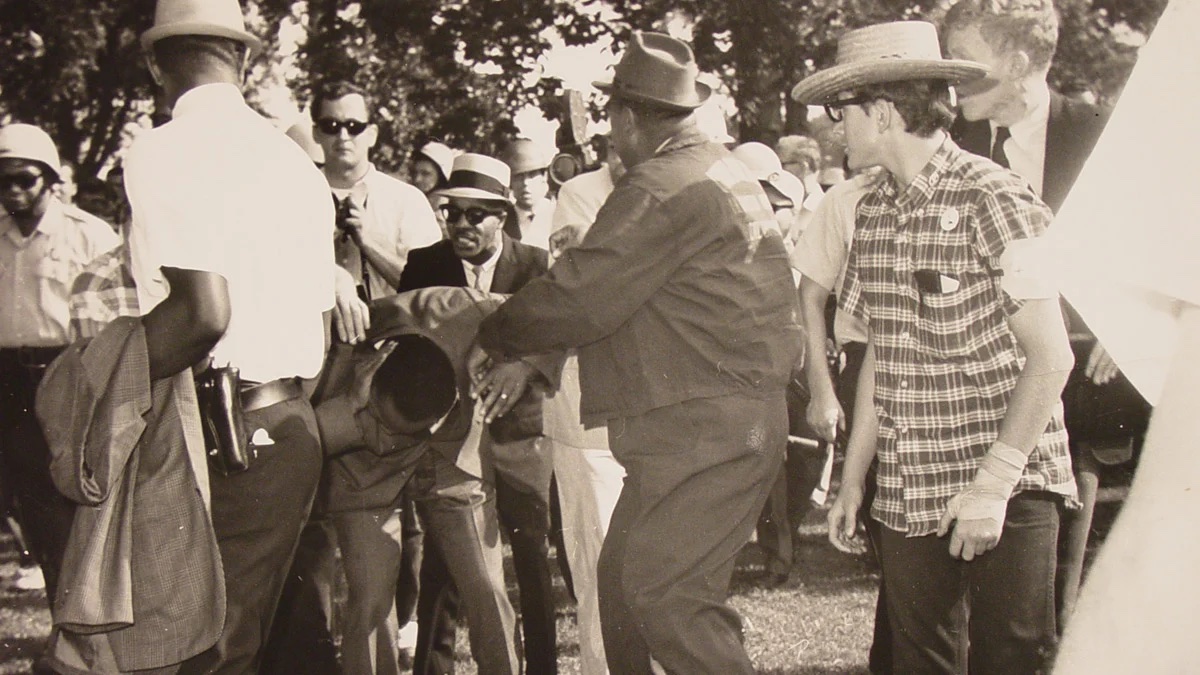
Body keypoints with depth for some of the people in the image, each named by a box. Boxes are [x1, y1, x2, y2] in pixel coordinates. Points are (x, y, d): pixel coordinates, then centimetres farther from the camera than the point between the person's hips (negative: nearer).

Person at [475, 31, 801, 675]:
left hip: (704, 428, -10)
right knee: (623, 577, 14)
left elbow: (579, 297, -18)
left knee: (662, 593, -11)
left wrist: (494, 338, 0)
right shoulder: (723, 170, 18)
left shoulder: (662, 188, -15)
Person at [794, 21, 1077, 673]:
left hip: (1007, 494, -6)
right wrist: (853, 478, 11)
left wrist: (993, 483, -18)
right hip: (906, 496, 6)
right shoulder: (873, 212, 9)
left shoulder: (994, 200, -12)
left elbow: (1050, 357, -14)